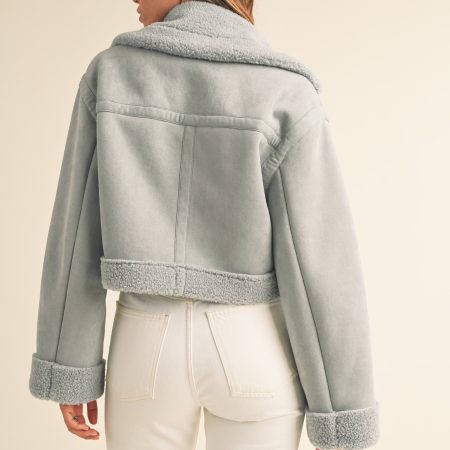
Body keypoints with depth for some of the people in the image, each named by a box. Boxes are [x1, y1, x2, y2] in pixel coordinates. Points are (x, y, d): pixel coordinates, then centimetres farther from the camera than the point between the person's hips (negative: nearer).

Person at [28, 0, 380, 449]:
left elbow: (76, 232, -4)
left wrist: (68, 370, 6)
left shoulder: (110, 73, -5)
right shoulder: (286, 97, -12)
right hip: (254, 349, -1)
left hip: (149, 346, 2)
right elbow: (322, 266, -15)